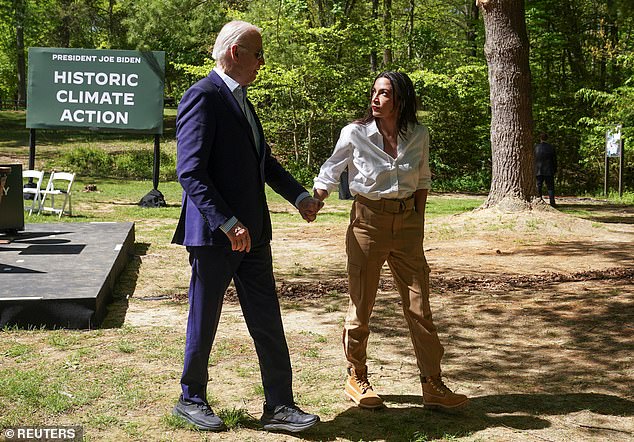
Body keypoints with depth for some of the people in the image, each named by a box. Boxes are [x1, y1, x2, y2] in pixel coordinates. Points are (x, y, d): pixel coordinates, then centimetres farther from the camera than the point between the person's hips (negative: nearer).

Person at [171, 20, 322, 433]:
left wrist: (299, 195, 11)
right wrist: (228, 224, -26)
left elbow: (263, 161, 23)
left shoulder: (239, 98, 16)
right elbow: (191, 172, -21)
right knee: (204, 322, 8)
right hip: (214, 233, -8)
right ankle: (191, 399, 27)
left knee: (268, 322, 9)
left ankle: (279, 406, 17)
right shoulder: (203, 96, -13)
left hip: (252, 233, 9)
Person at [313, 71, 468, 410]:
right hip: (368, 222, -2)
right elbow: (330, 173, 3)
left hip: (406, 224, 3)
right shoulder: (355, 133, -6)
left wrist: (418, 223, 7)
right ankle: (356, 379, 22)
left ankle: (433, 386, 14)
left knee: (419, 308, 5)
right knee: (360, 306, 5)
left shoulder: (418, 136, 1)